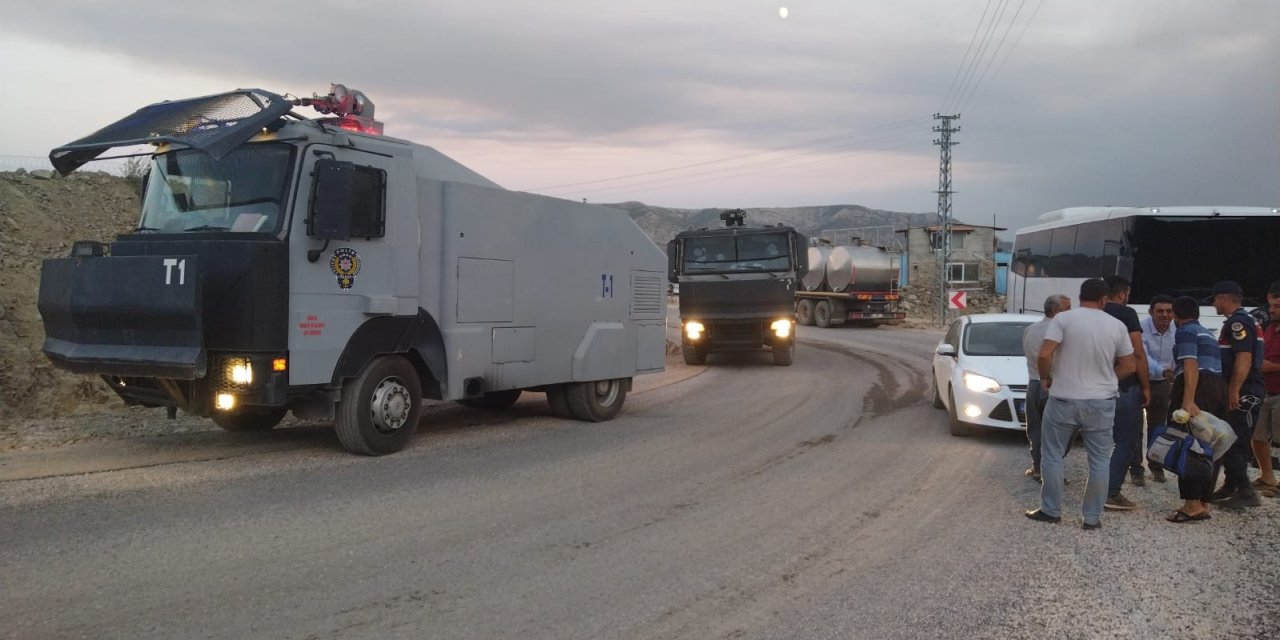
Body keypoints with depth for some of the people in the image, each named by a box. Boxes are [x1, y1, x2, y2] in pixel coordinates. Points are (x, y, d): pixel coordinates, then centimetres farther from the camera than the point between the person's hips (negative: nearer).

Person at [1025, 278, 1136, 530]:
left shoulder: (1063, 318, -9)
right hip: (1101, 402, 2)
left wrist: (1045, 378, 0)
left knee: (1052, 455, 10)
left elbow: (1044, 355, -17)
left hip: (1063, 399, -2)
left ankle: (1051, 510, 14)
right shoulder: (1117, 325, 2)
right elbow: (1129, 366, 7)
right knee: (1100, 460, 10)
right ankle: (1093, 516, 13)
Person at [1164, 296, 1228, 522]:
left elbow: (1191, 365, -18)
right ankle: (1203, 503, 14)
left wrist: (1188, 399, -28)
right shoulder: (1207, 332, 24)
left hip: (1197, 388, -9)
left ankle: (1193, 504, -14)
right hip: (1217, 386, 9)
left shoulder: (1185, 332, -4)